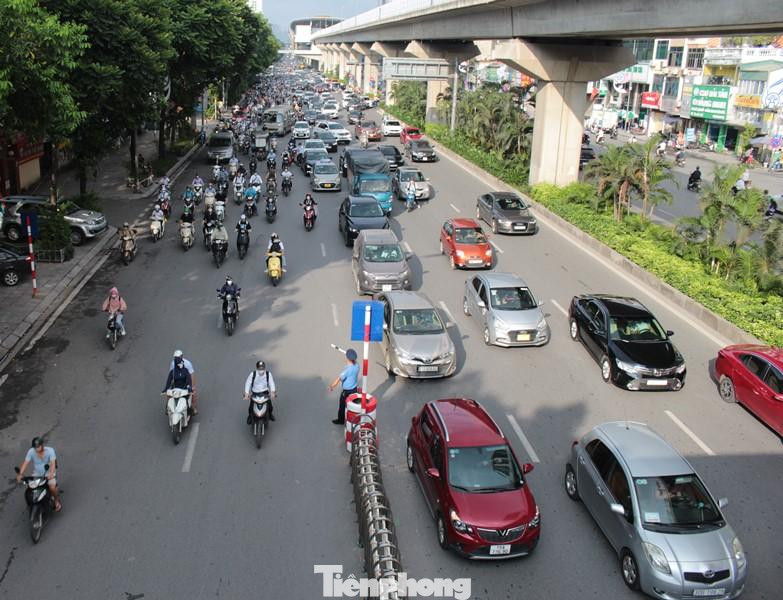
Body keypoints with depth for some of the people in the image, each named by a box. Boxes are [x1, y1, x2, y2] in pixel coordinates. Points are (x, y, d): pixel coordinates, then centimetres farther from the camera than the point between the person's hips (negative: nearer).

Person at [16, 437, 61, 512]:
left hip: (49, 474, -3)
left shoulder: (50, 450, -17)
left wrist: (51, 474, -42)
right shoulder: (31, 452, -10)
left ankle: (57, 501, 4)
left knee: (52, 487, -25)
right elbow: (25, 463, -16)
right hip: (37, 474, 3)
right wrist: (20, 474, -31)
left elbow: (53, 463, -25)